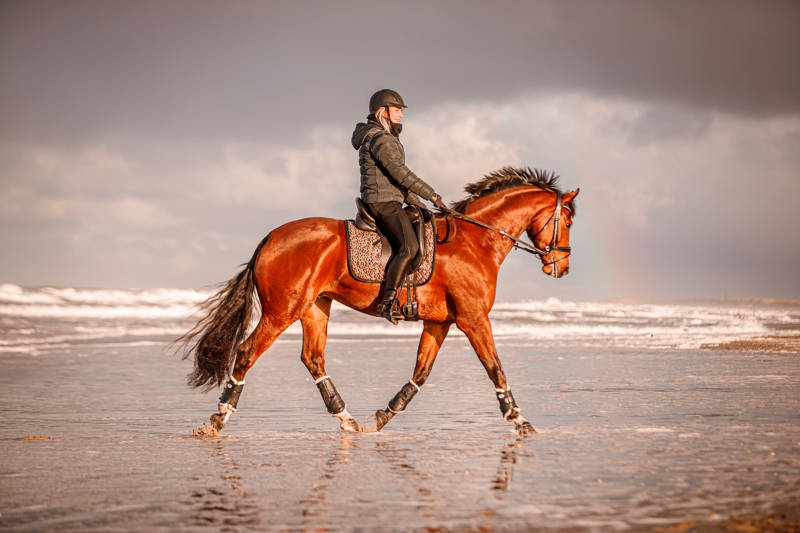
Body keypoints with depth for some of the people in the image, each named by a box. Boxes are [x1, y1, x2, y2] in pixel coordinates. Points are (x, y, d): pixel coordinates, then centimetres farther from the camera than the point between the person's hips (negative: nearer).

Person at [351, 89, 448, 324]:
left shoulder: (386, 138, 23)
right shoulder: (379, 139, -11)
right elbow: (400, 173, -19)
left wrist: (417, 202, 22)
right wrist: (432, 195, -16)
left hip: (389, 201, 11)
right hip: (383, 201, -11)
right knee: (409, 246, -25)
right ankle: (387, 303, -28)